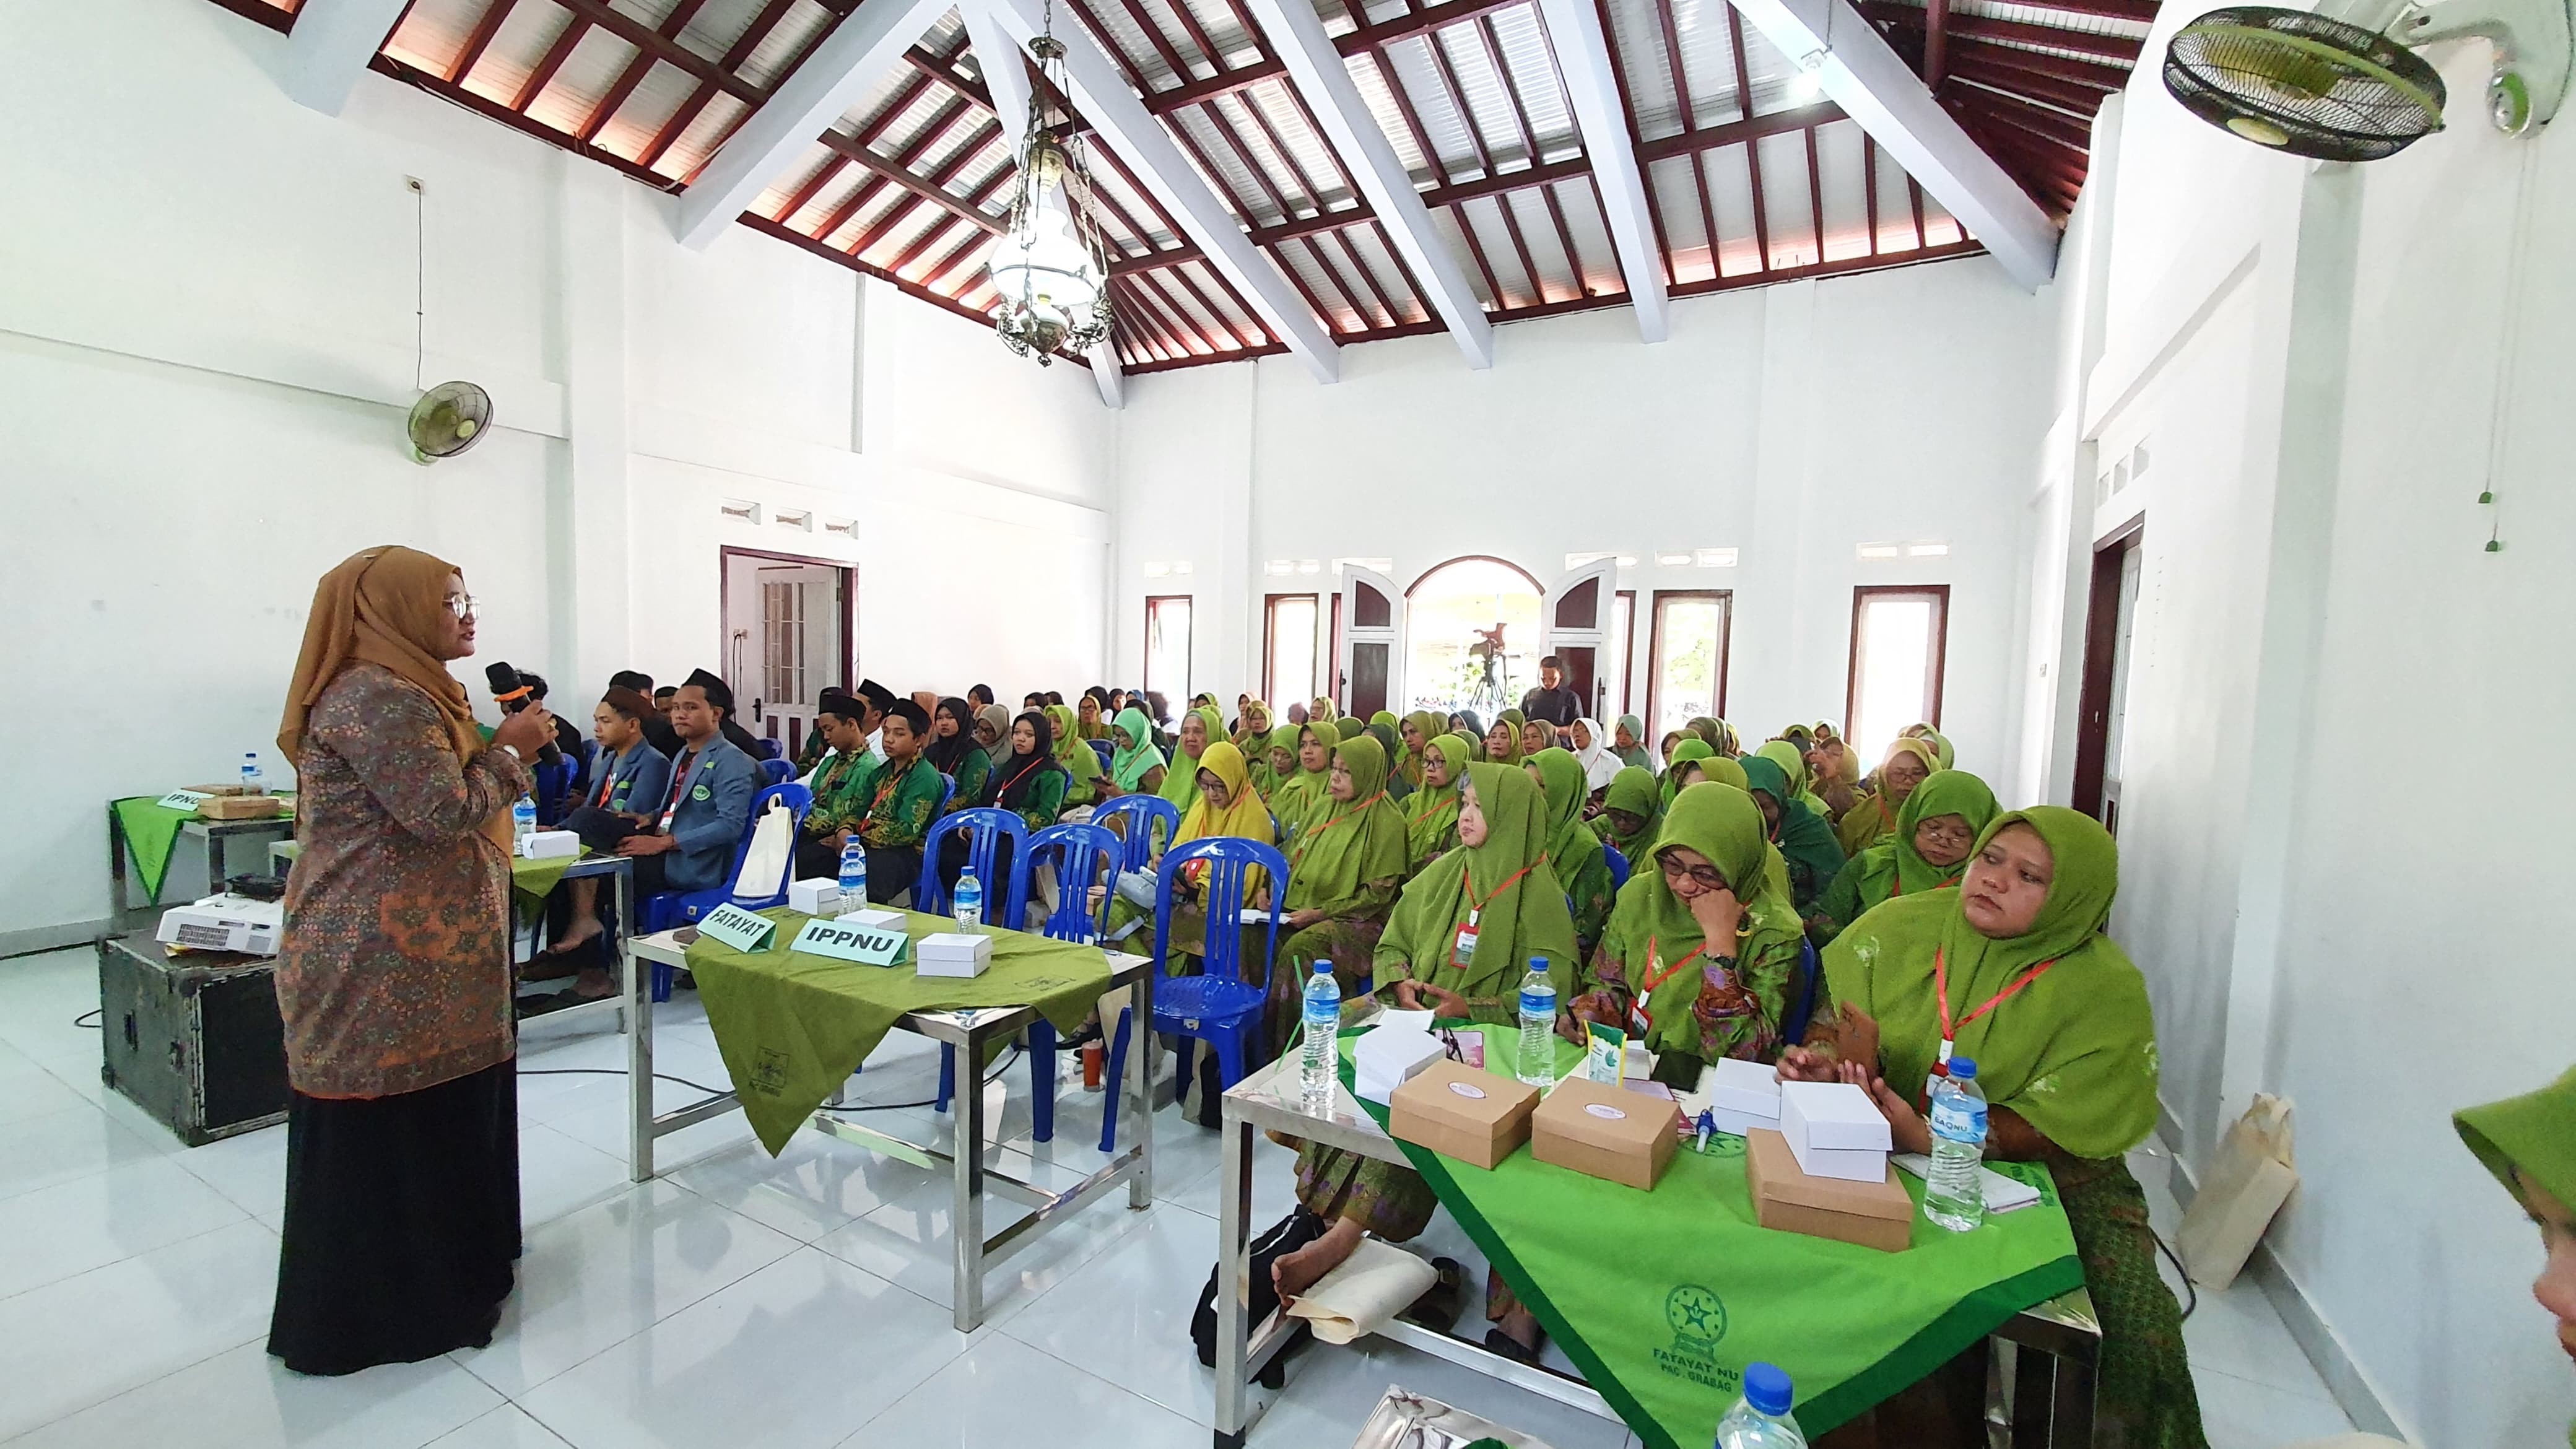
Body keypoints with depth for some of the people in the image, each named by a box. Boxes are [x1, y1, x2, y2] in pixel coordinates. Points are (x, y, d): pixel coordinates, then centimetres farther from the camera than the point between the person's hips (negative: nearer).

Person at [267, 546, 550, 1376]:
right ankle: (374, 1311, 18)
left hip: (418, 955, 10)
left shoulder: (410, 692, 14)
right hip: (380, 962, -10)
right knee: (388, 1129, 3)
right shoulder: (376, 698, -19)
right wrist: (507, 751, -11)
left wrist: (509, 755, 9)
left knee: (431, 1117, 19)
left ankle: (441, 1269, 33)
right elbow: (443, 811, -23)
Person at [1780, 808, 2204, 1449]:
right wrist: (1823, 1061, -23)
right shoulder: (1902, 927, -6)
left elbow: (2048, 1126, -15)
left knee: (2137, 1331, -18)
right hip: (1889, 1152, 0)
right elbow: (1836, 1017, 1)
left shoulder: (2108, 991, -10)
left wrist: (1927, 1138, -29)